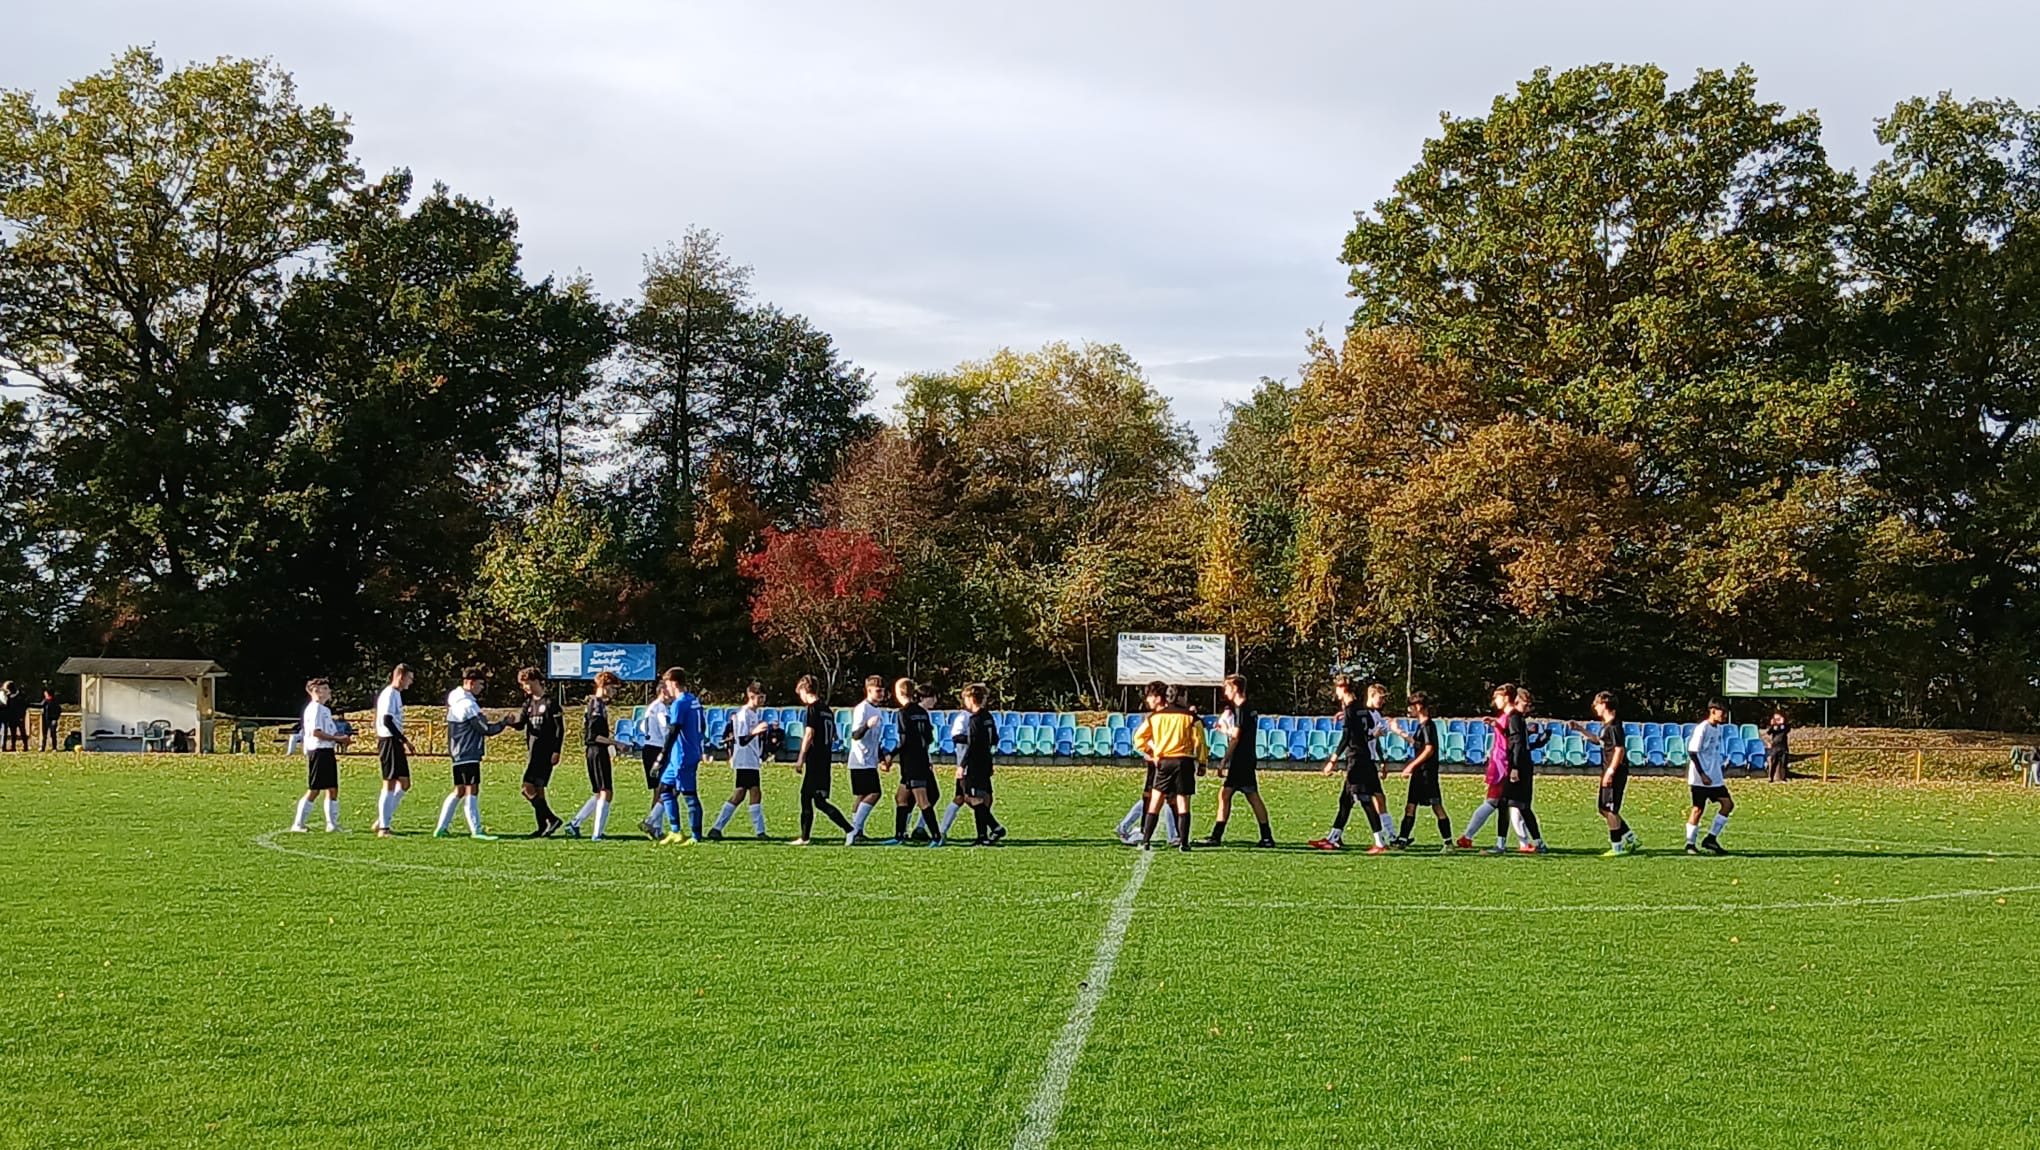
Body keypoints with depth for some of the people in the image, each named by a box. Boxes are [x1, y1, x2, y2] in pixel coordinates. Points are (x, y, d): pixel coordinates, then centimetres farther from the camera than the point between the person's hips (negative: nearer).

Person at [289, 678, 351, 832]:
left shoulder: (325, 709, 21)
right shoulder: (315, 708, -10)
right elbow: (316, 732, -20)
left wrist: (344, 739, 4)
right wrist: (338, 738, -16)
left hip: (328, 752, 10)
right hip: (318, 751, -10)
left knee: (333, 789, 8)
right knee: (314, 790, -6)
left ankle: (332, 824, 11)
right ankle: (298, 824, 1)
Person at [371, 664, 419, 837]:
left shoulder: (396, 694, 17)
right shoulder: (390, 694, -13)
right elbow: (387, 721, -21)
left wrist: (404, 742, 19)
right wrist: (406, 740, -20)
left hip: (395, 743, 10)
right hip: (389, 742, -10)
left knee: (404, 783, 11)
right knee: (389, 784, -7)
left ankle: (382, 821, 15)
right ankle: (383, 828, -3)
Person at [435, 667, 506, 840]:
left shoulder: (455, 700, 13)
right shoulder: (468, 704, -17)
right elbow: (485, 728, -16)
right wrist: (503, 724, -5)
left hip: (458, 753, 10)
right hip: (468, 753, -10)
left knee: (459, 791, 15)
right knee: (471, 790, -10)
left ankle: (441, 828, 17)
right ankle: (476, 830, -11)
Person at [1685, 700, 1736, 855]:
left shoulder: (1719, 729, 11)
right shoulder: (1702, 729, -14)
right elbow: (1692, 752, -17)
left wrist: (1722, 768, 13)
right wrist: (1702, 775, -20)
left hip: (1715, 778, 8)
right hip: (1700, 779, -8)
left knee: (1728, 804, 2)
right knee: (1698, 808, -4)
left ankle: (1711, 839, 8)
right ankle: (1690, 843, 5)